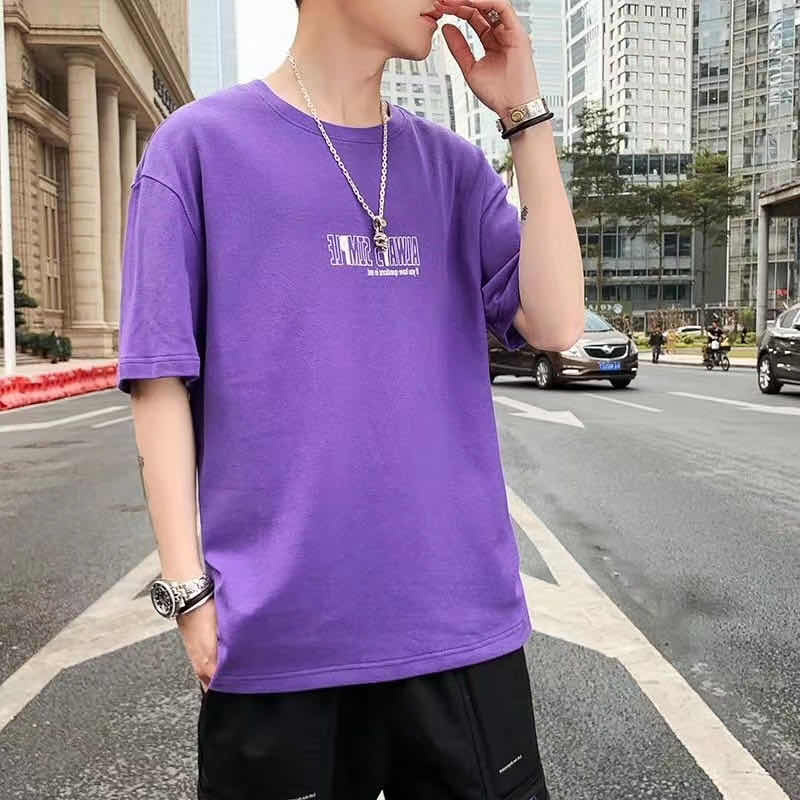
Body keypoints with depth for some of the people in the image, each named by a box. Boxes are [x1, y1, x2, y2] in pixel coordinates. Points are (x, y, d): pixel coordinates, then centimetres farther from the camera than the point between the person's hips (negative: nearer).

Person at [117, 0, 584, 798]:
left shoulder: (451, 164, 8)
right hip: (279, 627, -3)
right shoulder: (200, 142, -1)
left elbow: (556, 323, -3)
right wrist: (189, 589, -5)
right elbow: (161, 380, -2)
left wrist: (525, 113, -4)